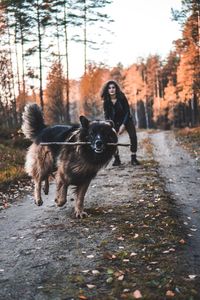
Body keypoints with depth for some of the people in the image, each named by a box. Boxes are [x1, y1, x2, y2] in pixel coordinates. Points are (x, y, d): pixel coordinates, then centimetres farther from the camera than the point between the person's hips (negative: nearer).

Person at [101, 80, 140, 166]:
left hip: (126, 120, -2)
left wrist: (123, 125, -24)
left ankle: (133, 158, -11)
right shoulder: (106, 102, -14)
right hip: (115, 122, 2)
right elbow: (106, 115, -8)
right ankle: (116, 158, -5)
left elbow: (127, 111, -17)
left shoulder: (122, 97, -20)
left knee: (133, 136, -21)